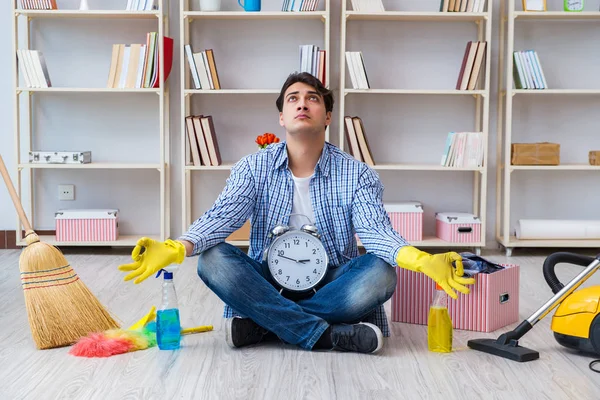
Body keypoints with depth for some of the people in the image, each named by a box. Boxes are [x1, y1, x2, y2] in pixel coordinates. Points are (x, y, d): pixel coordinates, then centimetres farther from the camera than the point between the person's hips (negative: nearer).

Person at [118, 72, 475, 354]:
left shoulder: (358, 175, -3)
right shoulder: (254, 169, 0)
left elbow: (376, 231, -18)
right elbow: (222, 216, -14)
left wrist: (423, 261, -41)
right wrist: (176, 249, -35)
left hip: (332, 285, 0)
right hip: (268, 283, 1)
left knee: (380, 274, -32)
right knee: (214, 260, -28)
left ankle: (263, 324, -25)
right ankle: (329, 334, -30)